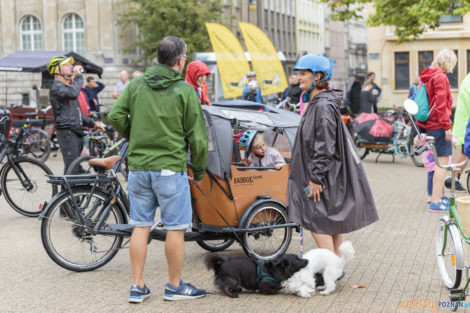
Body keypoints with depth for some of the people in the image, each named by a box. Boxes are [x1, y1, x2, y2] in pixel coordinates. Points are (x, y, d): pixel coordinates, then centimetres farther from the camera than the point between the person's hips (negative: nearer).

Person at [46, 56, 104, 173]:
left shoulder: (68, 85, 24)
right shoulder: (56, 86, -7)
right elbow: (72, 93, -29)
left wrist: (93, 124, 20)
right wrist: (78, 76, -14)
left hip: (76, 132, 10)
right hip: (67, 132, -10)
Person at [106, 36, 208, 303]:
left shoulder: (136, 85, 5)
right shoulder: (185, 91, -6)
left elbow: (115, 116, 0)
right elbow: (197, 137, -5)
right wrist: (199, 171, 6)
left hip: (139, 167, 5)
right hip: (170, 168, -5)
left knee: (141, 226, 11)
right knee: (175, 228, 6)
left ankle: (138, 286, 16)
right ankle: (174, 286, 15)